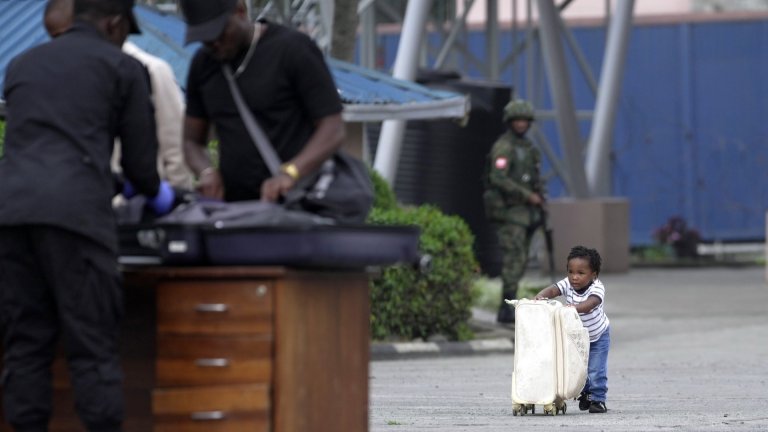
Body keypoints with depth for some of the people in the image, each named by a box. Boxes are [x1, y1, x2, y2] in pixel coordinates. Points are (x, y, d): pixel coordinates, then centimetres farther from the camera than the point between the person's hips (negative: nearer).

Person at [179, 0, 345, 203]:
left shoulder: (293, 48, -4)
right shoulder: (203, 64, 13)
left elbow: (333, 130, -7)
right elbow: (192, 141, 19)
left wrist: (290, 172, -24)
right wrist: (206, 170, -5)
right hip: (232, 206, 5)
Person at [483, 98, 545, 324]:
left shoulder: (528, 147, 16)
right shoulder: (503, 147, -12)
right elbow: (498, 178, -24)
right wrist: (528, 195, -23)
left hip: (524, 211, 9)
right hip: (508, 210, -9)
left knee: (519, 260, 9)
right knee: (514, 257, -15)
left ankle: (507, 309, 14)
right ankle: (507, 309, -16)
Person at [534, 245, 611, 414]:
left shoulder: (597, 288, -31)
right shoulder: (567, 284, -20)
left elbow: (590, 303, -50)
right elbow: (553, 289, -36)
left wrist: (575, 307, -69)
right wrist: (540, 296, -58)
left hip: (598, 336, -4)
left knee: (596, 371, -8)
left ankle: (598, 399, 9)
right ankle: (585, 395, 32)